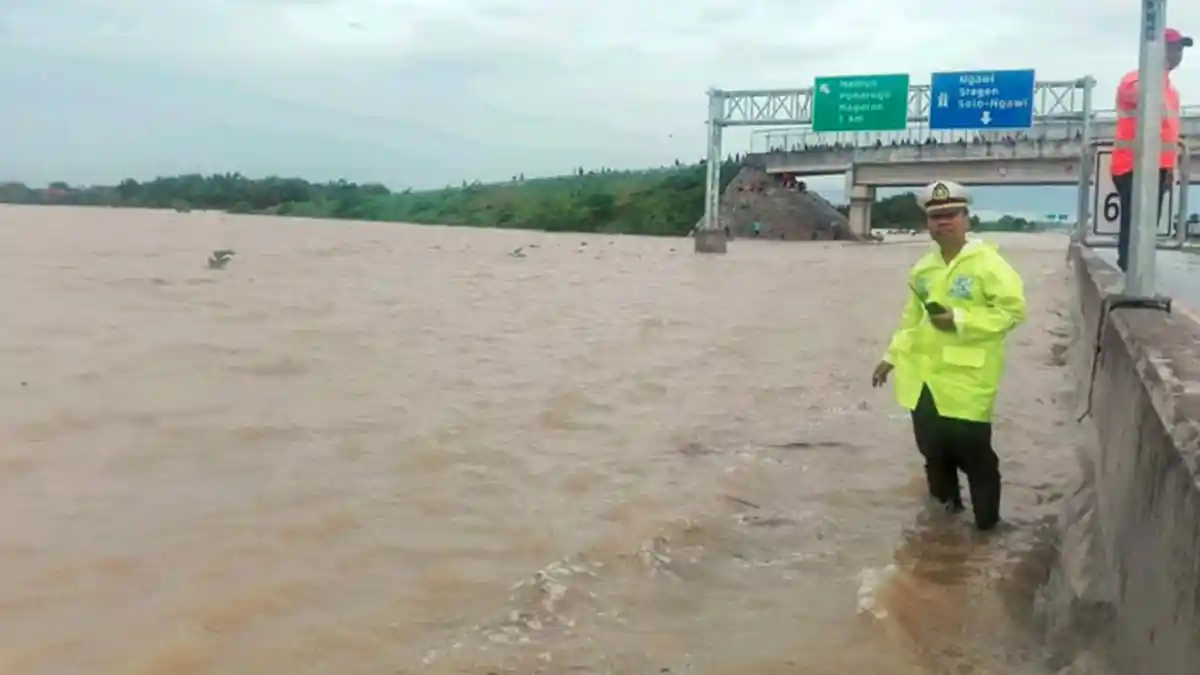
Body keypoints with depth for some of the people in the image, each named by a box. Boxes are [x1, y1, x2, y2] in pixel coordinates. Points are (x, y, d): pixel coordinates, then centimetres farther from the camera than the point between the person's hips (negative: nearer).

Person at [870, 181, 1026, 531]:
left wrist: (960, 320, -19)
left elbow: (1014, 309, -14)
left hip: (967, 377, -6)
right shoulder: (923, 268, 11)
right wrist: (891, 356, 19)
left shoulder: (987, 263, -9)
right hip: (924, 374, 6)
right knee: (932, 448, 16)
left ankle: (987, 522, 15)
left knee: (973, 452, -1)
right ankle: (944, 505, 36)